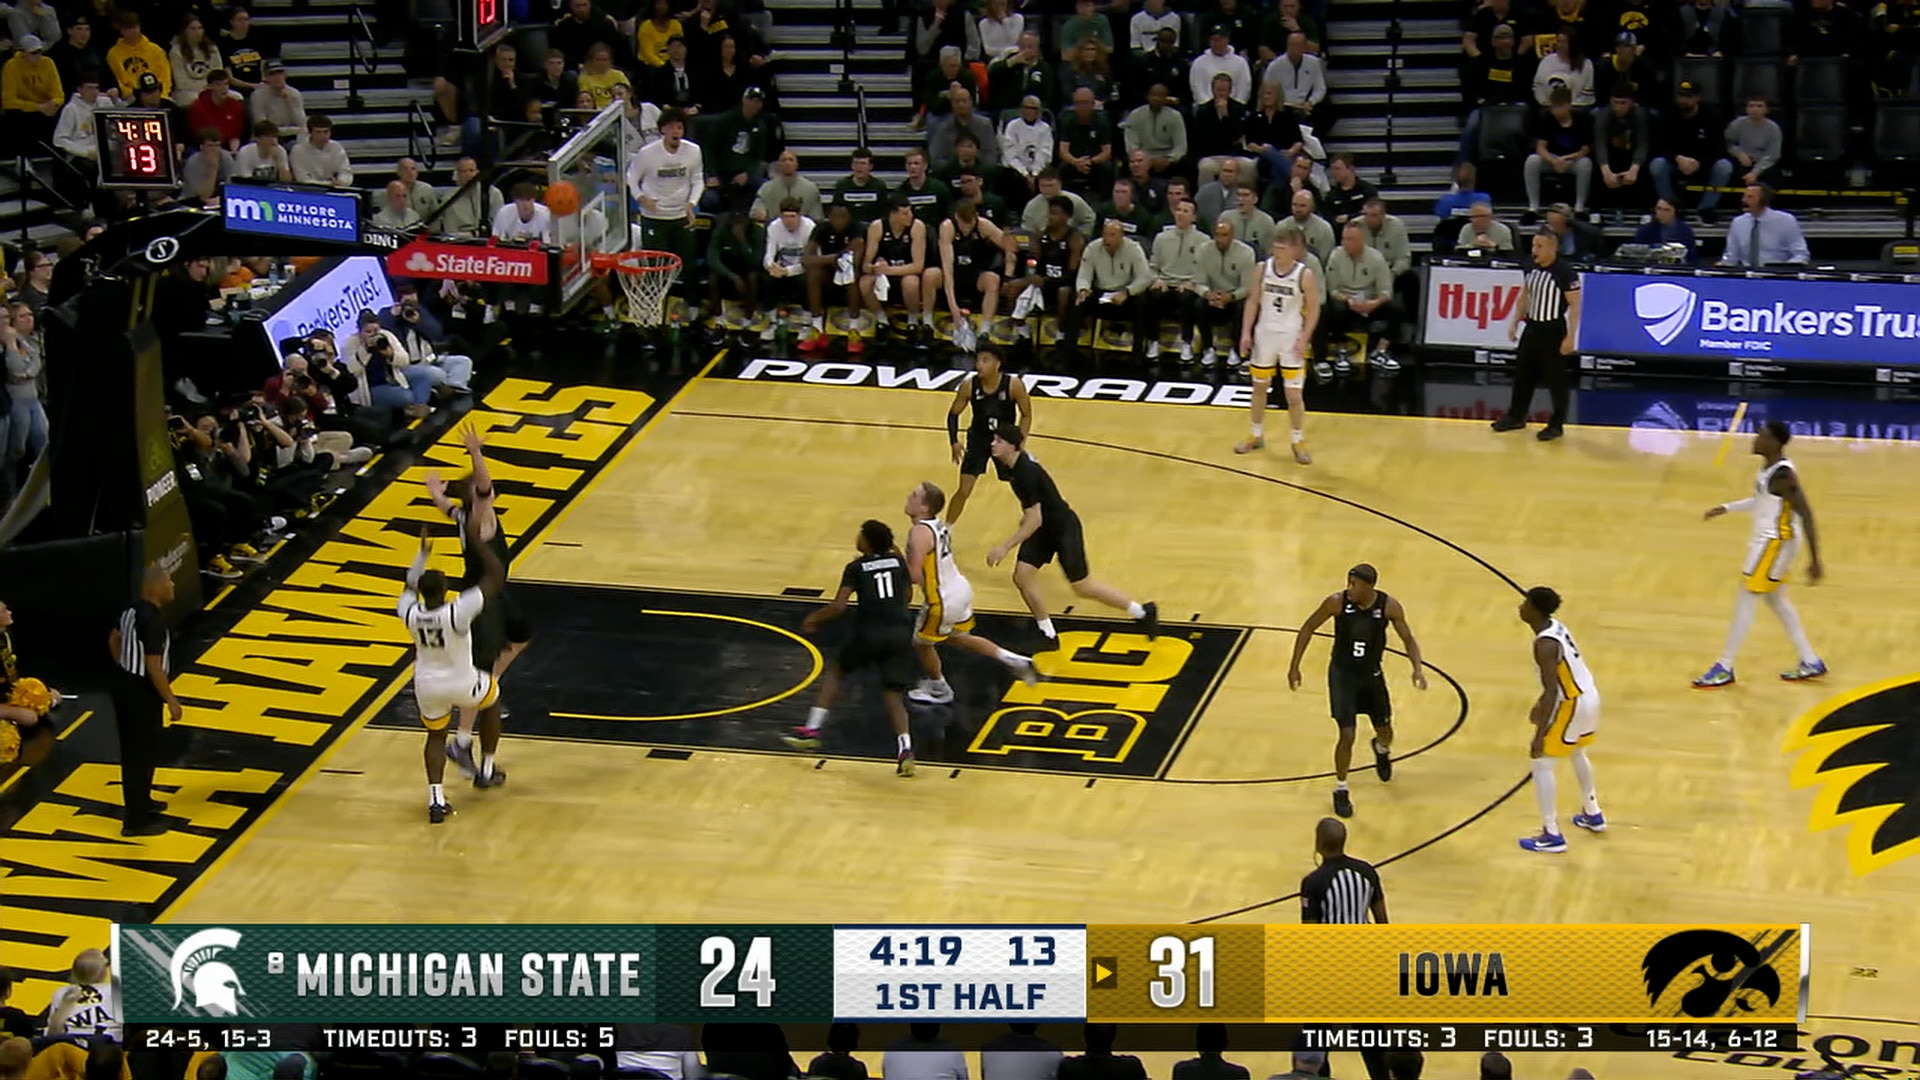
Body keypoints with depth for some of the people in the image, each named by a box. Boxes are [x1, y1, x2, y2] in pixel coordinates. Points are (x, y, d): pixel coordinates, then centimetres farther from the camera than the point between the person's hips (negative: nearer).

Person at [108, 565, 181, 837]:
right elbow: (154, 667, -26)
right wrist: (171, 699, -18)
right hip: (141, 691, -10)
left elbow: (113, 640, 20)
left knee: (132, 750, 23)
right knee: (142, 754, -1)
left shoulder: (132, 610, 3)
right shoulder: (153, 621, -27)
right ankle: (136, 821, 4)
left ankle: (139, 802, 39)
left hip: (125, 683, 10)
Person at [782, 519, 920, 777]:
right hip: (900, 632, 3)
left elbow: (839, 606, -7)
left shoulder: (856, 567, 1)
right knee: (892, 694, 8)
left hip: (870, 632, -3)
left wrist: (814, 618, 10)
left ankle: (812, 730, 16)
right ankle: (905, 748, -15)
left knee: (836, 671, 22)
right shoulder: (898, 561, 12)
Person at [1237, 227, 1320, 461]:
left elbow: (1313, 310, -7)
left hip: (1290, 337, -3)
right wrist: (1246, 332, -2)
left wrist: (1304, 339, -14)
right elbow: (1253, 302, 3)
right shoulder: (1262, 269, -5)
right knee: (1259, 387, 16)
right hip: (1265, 334, 3)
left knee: (1294, 394, -2)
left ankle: (1298, 442, 14)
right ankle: (1256, 436, 33)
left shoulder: (1304, 275, -13)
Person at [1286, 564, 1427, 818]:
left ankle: (1382, 749, 57)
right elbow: (1307, 629, -7)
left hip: (1372, 674, 2)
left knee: (1384, 730, 18)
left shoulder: (1389, 606, -19)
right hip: (1342, 674, -2)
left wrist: (1418, 669, -24)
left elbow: (1408, 639, -7)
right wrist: (1294, 666, -8)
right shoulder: (1336, 602, -21)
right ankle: (1340, 790, 8)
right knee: (1347, 735, -12)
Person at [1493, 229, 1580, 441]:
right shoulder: (1532, 269, 4)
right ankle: (1516, 416, 29)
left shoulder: (1565, 273, -18)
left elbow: (1575, 305, -17)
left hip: (1553, 331, -8)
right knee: (1522, 374, 15)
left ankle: (1556, 424, 9)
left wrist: (1570, 337, -20)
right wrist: (1515, 323, 16)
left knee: (1555, 379, 1)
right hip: (1531, 328, 8)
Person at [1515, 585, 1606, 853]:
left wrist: (1539, 735, -27)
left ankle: (1552, 836, 1)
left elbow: (1551, 691, -28)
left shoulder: (1545, 644, -25)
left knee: (1541, 763, 0)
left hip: (1572, 703, -10)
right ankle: (1593, 815, 47)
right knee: (1577, 752, 32)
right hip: (1589, 696, 10)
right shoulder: (1556, 627, 5)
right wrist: (1541, 706, 28)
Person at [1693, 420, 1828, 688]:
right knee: (1776, 600, 19)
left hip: (1775, 543, -10)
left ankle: (1724, 668, 4)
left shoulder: (1783, 475, -25)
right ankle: (1810, 662, 27)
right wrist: (1726, 508, 23)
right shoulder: (1769, 466, 5)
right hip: (1769, 540, 10)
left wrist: (1814, 560, -26)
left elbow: (1806, 515, -25)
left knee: (1746, 601, -4)